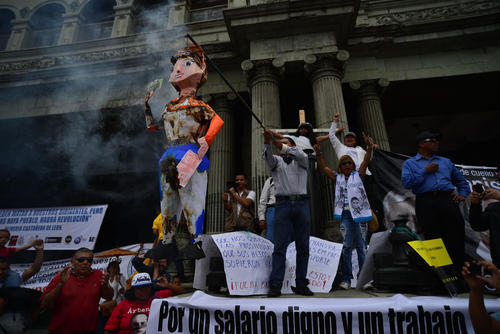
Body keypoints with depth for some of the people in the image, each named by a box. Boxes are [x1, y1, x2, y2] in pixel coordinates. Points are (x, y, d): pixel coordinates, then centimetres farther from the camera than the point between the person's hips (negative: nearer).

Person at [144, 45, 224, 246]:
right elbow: (152, 126, 31)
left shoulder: (197, 105, 3)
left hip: (189, 157, -6)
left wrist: (206, 140, -23)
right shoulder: (170, 106, 21)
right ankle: (167, 240, 18)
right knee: (168, 200, 9)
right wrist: (149, 105, 27)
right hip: (170, 157, 7)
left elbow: (217, 120, -13)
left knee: (190, 201, -8)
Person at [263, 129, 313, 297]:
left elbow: (299, 154, -7)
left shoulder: (302, 159, 17)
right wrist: (267, 142, -25)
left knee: (303, 247, 4)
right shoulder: (276, 161, 17)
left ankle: (301, 285, 13)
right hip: (283, 203, -1)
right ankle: (275, 286, -3)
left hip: (301, 203, 1)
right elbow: (267, 156, -6)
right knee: (280, 246, -5)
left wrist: (282, 145, -20)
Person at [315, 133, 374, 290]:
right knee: (346, 246, 0)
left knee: (362, 246, 2)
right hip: (345, 214, 1)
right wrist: (319, 154, -6)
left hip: (360, 213, -1)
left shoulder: (358, 175, 13)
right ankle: (346, 279, 3)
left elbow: (366, 161, -1)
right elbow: (323, 168, 8)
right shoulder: (337, 177, 15)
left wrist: (369, 148, -17)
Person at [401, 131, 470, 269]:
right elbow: (406, 182, -4)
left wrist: (463, 194, 16)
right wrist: (425, 171, -2)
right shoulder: (409, 163, 14)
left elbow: (461, 180, 34)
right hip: (426, 203, -4)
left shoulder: (446, 162, 28)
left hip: (448, 201, 4)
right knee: (434, 241, -2)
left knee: (457, 239, -2)